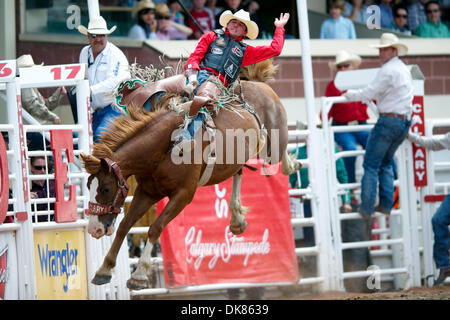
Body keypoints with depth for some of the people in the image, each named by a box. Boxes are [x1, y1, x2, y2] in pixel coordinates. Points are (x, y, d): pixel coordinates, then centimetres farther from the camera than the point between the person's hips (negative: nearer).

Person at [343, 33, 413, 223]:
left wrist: (350, 94, 5)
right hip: (404, 121, 9)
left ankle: (366, 209, -11)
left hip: (388, 120, -9)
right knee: (386, 163, 19)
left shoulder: (389, 70, -10)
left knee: (371, 165, -6)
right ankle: (386, 204, 11)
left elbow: (370, 93, -10)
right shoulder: (404, 70, 19)